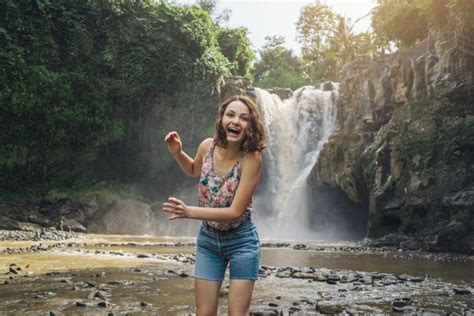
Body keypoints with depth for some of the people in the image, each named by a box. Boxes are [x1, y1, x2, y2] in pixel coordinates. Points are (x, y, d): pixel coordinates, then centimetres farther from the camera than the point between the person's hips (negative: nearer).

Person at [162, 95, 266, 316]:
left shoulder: (251, 158, -24)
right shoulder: (208, 146, -11)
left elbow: (236, 211, -25)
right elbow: (194, 170, 15)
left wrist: (189, 212, -33)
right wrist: (177, 153, -5)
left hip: (241, 242, -4)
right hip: (207, 240, 4)